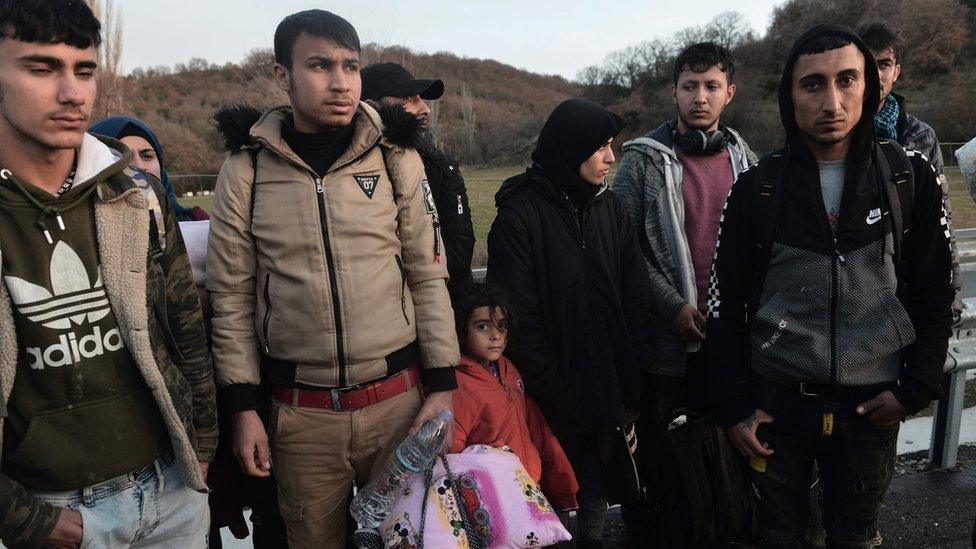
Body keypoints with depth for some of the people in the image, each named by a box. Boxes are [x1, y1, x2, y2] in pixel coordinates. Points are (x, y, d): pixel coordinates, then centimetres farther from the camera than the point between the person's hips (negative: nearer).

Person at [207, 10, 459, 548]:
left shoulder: (396, 159, -1)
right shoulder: (245, 170, -2)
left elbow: (428, 278, 1)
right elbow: (231, 297, 2)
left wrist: (442, 386, -2)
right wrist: (243, 408, 0)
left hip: (397, 400, 1)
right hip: (299, 413, 0)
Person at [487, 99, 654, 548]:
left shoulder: (609, 207, 8)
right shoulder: (521, 213, -9)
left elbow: (637, 298, 6)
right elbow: (518, 317, -12)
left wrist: (631, 383, 0)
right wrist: (554, 396, -12)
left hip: (610, 393, 5)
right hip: (556, 400, -4)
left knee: (595, 497, 14)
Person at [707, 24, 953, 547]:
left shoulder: (910, 178, -3)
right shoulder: (756, 187, -6)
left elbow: (933, 294, 4)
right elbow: (726, 307, -2)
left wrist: (916, 387, -3)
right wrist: (733, 406, -3)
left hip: (872, 404, 1)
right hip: (777, 400, 0)